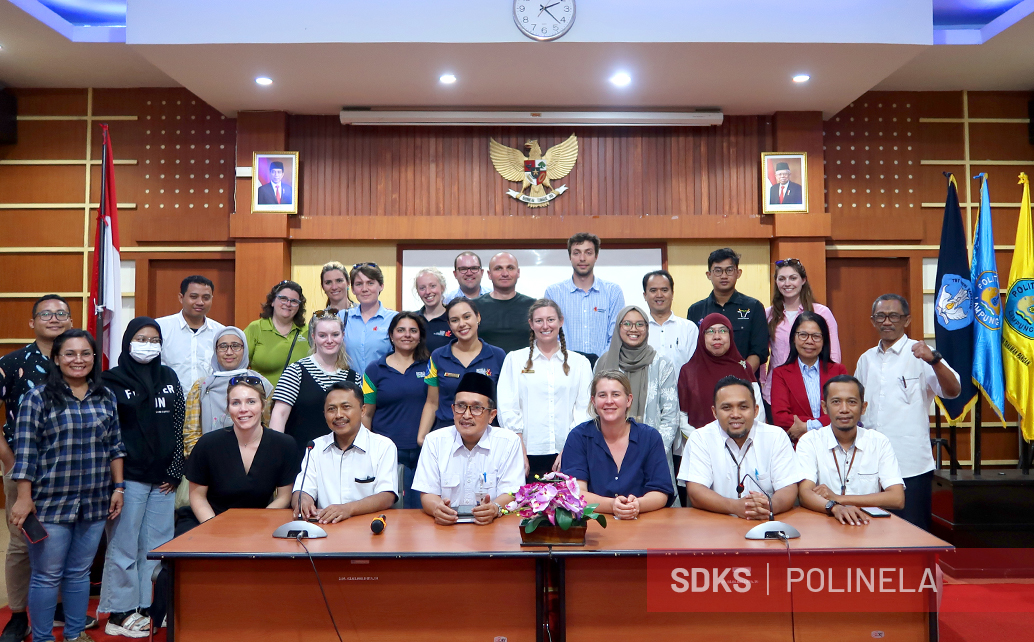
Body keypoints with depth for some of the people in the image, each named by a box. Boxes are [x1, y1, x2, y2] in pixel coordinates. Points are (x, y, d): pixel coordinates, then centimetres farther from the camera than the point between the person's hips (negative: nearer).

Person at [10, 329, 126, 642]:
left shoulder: (106, 397, 8)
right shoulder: (38, 398, -5)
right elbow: (25, 452, -7)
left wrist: (118, 487, 7)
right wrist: (24, 499, -11)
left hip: (95, 503, 4)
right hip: (50, 503, -4)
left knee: (80, 572, 14)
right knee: (47, 576, 5)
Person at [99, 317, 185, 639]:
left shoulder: (169, 377, 11)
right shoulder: (113, 380, -1)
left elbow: (178, 425, 10)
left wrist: (175, 471, 4)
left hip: (163, 478, 4)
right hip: (129, 477, -4)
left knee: (158, 547, 8)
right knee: (123, 548, 3)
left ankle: (147, 608, 19)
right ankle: (120, 614, 14)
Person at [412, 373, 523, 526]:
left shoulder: (509, 442, 0)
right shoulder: (434, 441, 4)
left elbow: (510, 493, -4)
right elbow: (428, 494, 0)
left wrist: (495, 508, -26)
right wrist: (436, 508, -23)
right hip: (445, 525, 1)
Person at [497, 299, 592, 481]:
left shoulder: (580, 363, 12)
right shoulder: (515, 359, 10)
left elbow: (584, 410, 5)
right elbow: (507, 410, 2)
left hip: (566, 455, 1)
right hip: (528, 453, 0)